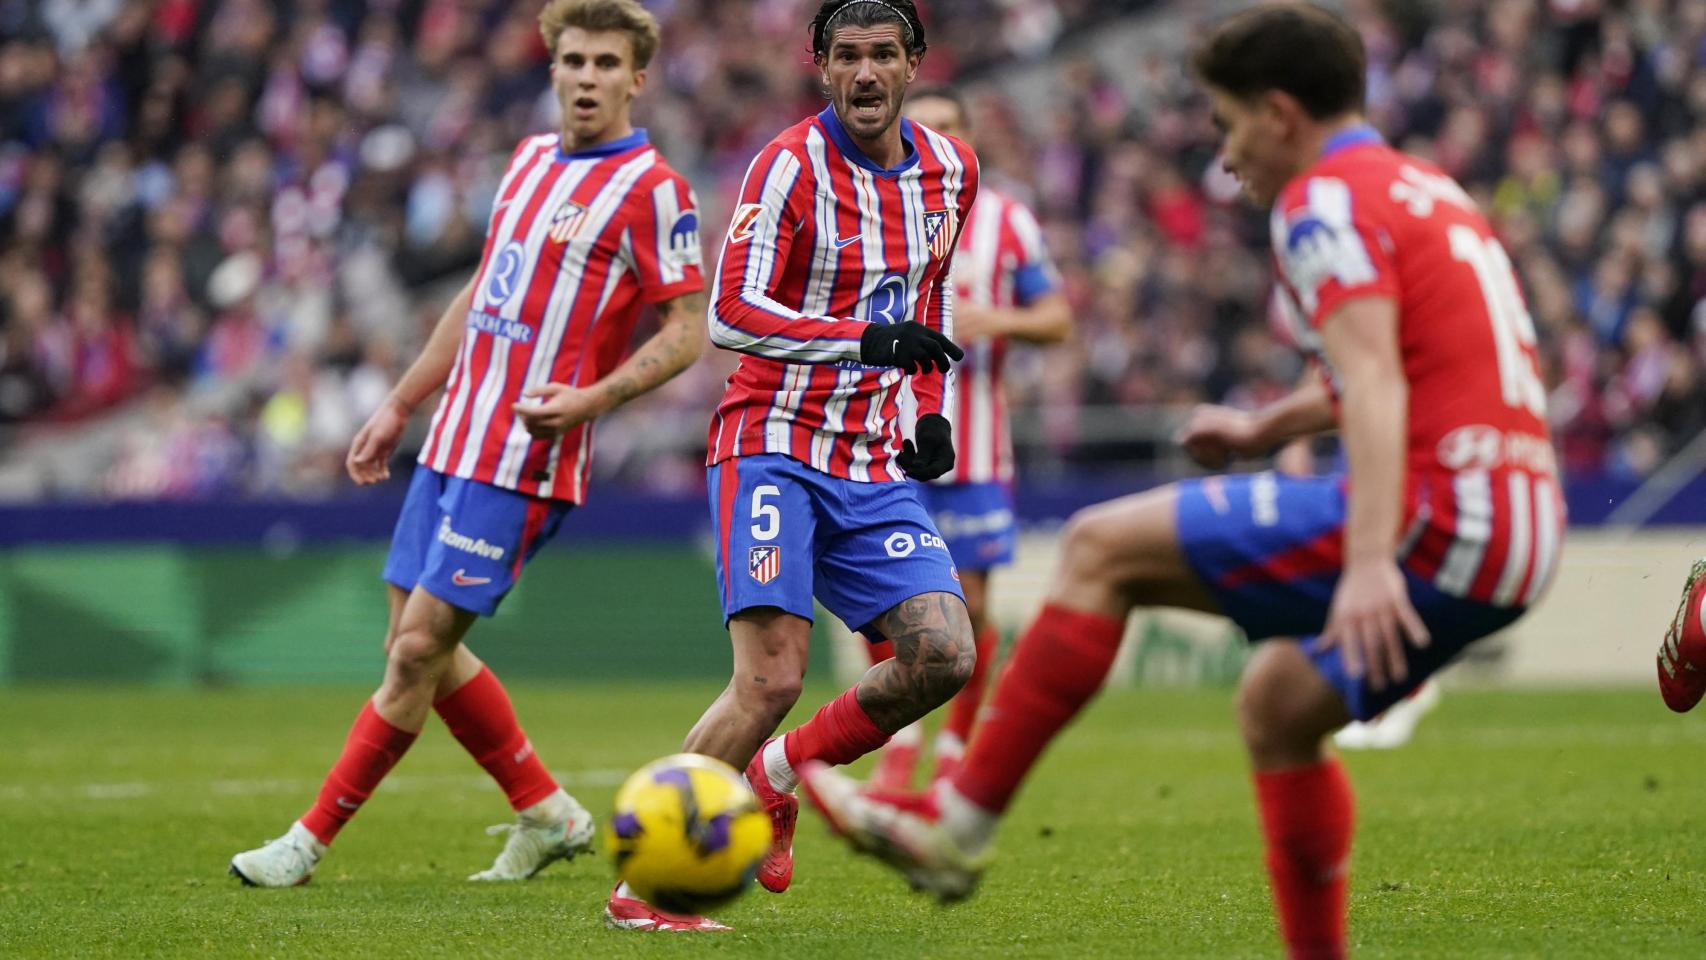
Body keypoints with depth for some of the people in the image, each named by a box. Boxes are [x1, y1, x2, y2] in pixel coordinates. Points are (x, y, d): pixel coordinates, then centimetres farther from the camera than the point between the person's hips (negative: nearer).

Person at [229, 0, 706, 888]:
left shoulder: (651, 189, -9)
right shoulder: (531, 159, 15)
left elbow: (686, 332, -10)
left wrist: (593, 398, -24)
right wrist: (400, 406, 23)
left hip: (522, 461, -8)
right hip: (454, 441, 8)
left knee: (420, 647, -8)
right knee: (417, 644, 9)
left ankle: (311, 840, -1)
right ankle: (546, 813, 21)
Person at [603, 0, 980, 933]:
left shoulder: (948, 169, 9)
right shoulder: (792, 165, -12)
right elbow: (731, 314, -20)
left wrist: (933, 410, 13)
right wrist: (867, 340, -30)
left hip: (876, 468, 6)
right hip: (776, 447, -6)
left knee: (943, 656, -10)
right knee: (771, 677, -17)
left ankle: (775, 774, 12)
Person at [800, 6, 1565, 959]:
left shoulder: (1327, 199, -6)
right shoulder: (1424, 188, 23)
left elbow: (1374, 383, -21)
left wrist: (1370, 562, -32)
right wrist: (1266, 427, 46)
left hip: (1435, 521, -9)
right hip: (1522, 536, 9)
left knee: (1105, 547, -5)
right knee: (1276, 710, 25)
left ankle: (956, 826, -4)